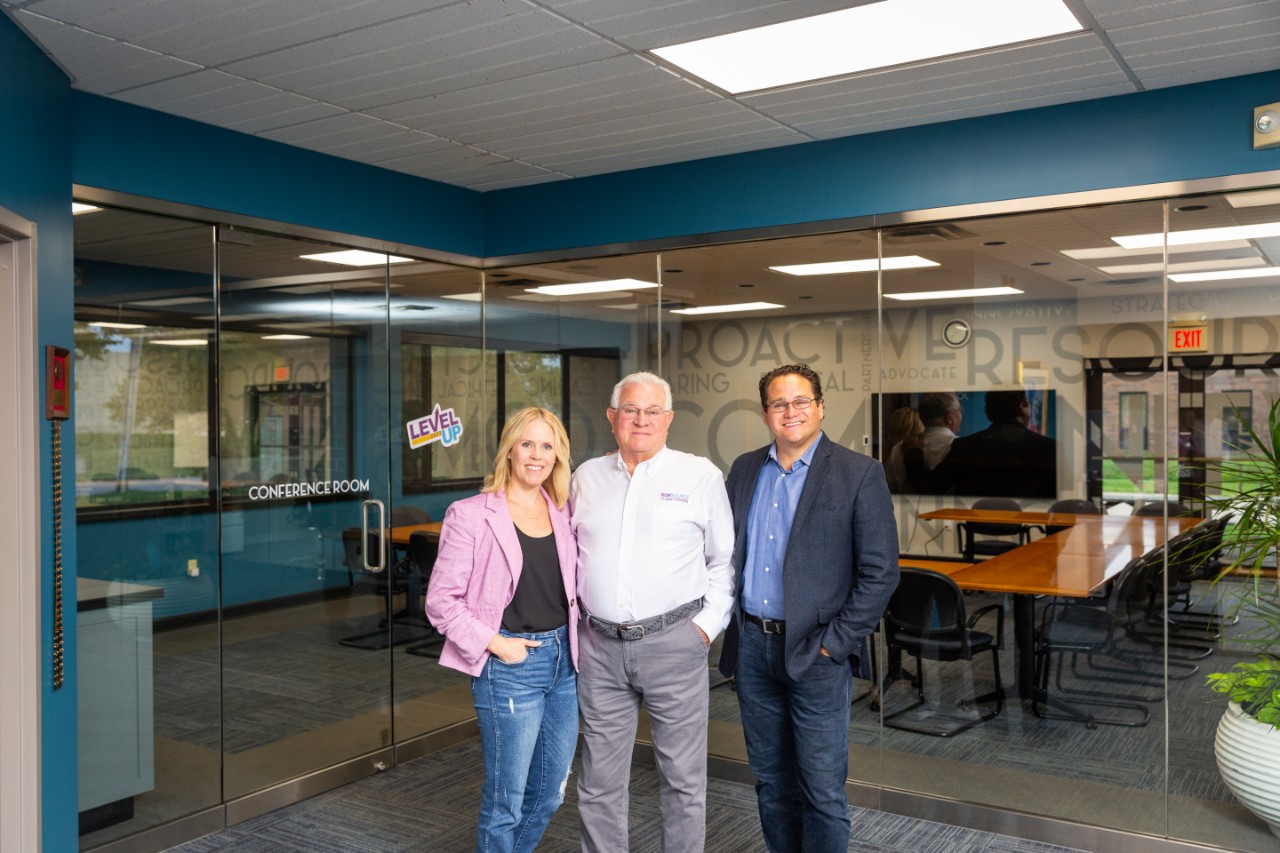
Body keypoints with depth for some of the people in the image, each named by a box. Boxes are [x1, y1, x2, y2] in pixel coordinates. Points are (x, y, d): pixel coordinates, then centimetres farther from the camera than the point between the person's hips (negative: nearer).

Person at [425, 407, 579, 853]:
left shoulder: (562, 512, 7)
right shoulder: (471, 515, -9)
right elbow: (441, 600, -8)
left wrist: (574, 642, 2)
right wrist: (495, 644, -13)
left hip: (563, 661, 6)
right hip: (510, 667, -6)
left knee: (549, 793, 17)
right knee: (506, 799, 6)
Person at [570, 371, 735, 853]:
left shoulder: (701, 476, 1)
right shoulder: (586, 477, 10)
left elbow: (724, 560, 4)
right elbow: (569, 554, 19)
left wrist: (707, 624, -4)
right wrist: (573, 615, 9)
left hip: (673, 643, -3)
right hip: (599, 646, 3)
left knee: (683, 778, 6)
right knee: (599, 781, 11)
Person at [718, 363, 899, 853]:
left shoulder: (860, 474, -6)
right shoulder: (744, 470, 9)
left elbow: (880, 572, -9)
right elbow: (727, 551, 15)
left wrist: (833, 643, -12)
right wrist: (730, 623, 5)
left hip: (816, 652, -4)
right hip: (752, 646, 5)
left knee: (822, 790, 1)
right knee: (770, 781, 16)